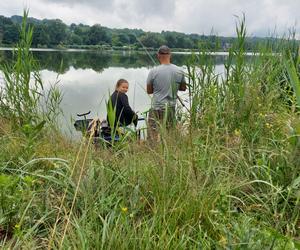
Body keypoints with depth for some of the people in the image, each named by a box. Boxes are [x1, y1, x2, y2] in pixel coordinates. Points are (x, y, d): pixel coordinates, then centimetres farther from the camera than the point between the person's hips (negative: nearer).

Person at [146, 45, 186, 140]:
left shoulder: (153, 71, -10)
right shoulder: (179, 71, -2)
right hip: (171, 108, 3)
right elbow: (183, 88, 12)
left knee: (153, 135, 4)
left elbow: (149, 91, 0)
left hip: (157, 108, -3)